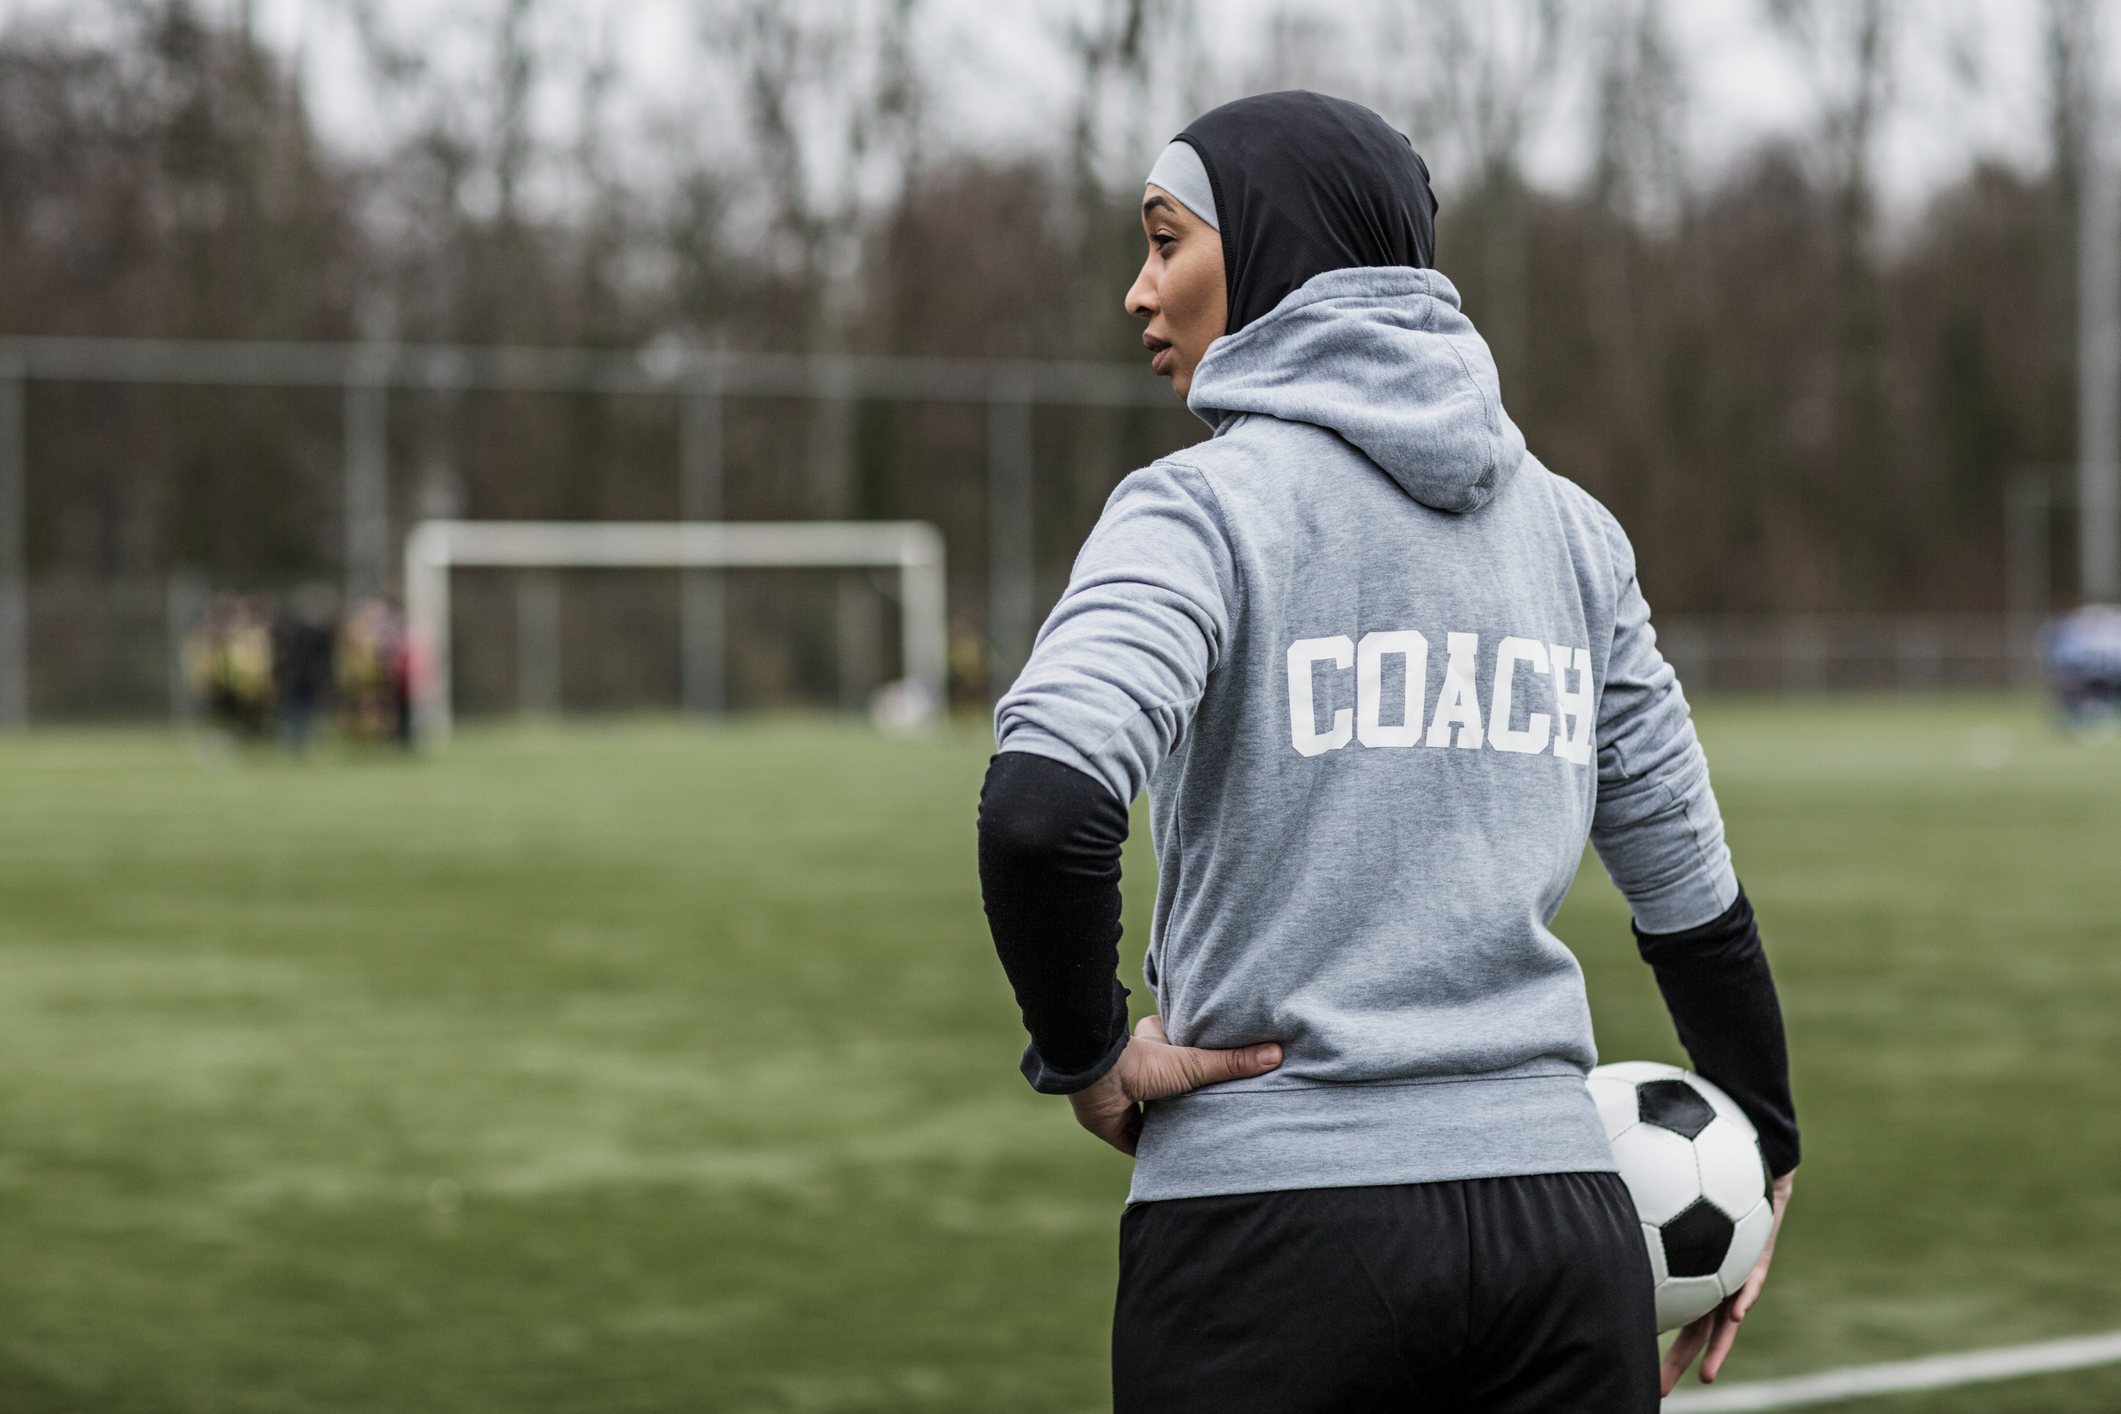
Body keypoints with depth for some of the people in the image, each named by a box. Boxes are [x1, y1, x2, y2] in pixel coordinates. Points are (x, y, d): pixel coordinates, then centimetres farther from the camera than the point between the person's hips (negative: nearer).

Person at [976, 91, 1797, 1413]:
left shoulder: (1207, 506, -6)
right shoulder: (1571, 526, 10)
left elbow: (1044, 808, -23)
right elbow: (1691, 886, 16)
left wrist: (1087, 1056, -7)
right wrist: (1766, 1147, 28)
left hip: (1272, 1225, -4)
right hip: (1562, 1221, 4)